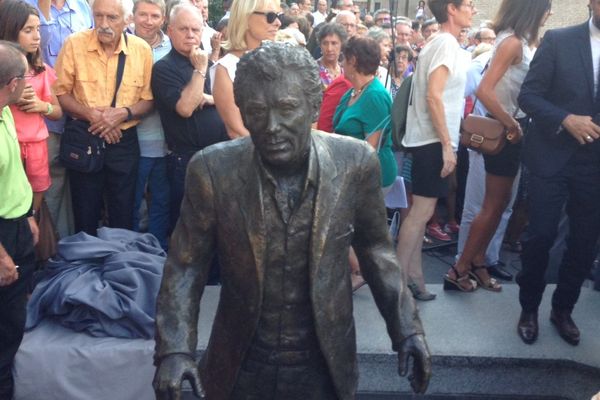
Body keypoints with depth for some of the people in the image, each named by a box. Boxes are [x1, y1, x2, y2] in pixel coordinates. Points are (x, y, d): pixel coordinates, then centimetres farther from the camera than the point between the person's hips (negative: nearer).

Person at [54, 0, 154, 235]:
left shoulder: (142, 49, -5)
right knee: (85, 213, 12)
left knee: (123, 215, 12)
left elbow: (148, 99, 1)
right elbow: (60, 92, -4)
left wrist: (123, 113, -17)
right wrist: (92, 115, -18)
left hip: (124, 140, 1)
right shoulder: (75, 44, -9)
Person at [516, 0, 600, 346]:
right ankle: (529, 308, 20)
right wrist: (566, 119, -19)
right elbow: (528, 95, -6)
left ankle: (563, 309, 28)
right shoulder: (558, 41, -3)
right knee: (541, 236, 1)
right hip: (552, 156, -2)